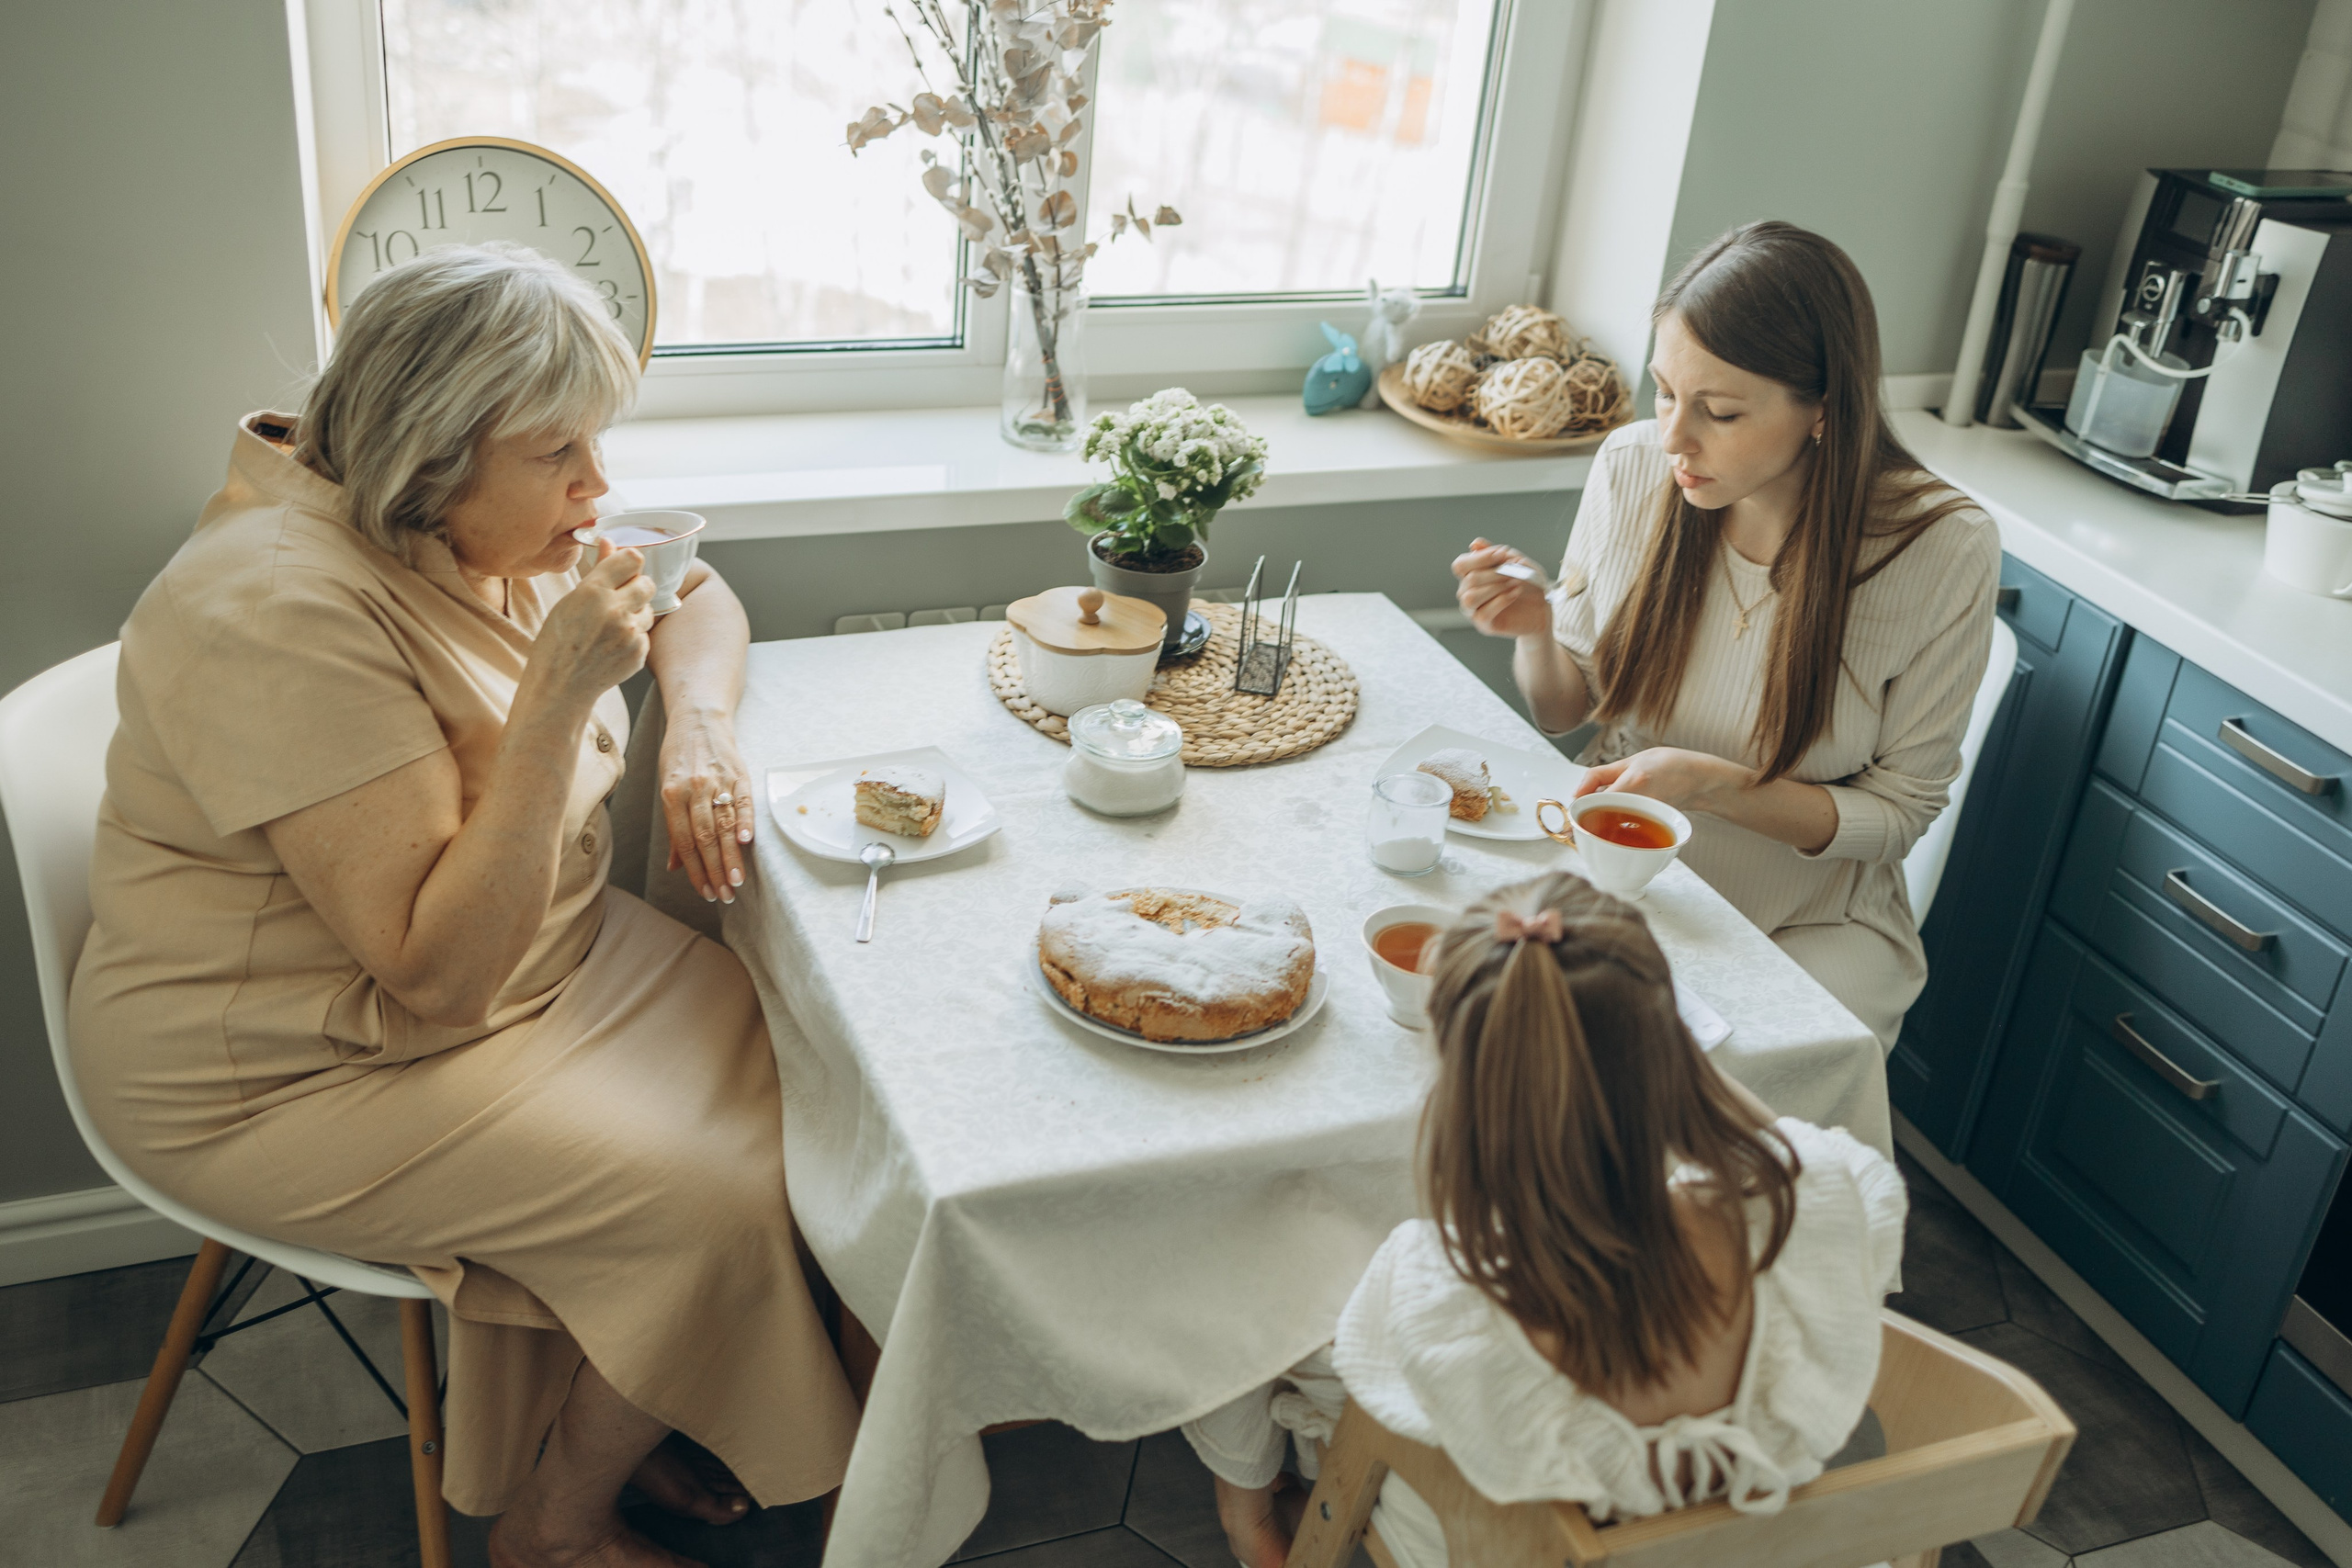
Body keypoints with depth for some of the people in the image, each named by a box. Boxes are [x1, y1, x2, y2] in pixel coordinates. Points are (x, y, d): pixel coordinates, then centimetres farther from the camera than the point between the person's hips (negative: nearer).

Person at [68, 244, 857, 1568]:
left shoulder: (475, 524, -3)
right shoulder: (284, 613, -30)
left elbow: (693, 596, 14)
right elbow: (443, 972, -31)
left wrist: (702, 729, -8)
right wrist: (560, 692, -36)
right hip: (292, 1079, -8)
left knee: (796, 1085, -6)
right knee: (718, 1207, -17)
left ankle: (623, 1409, 17)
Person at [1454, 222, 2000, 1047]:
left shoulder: (1944, 552, -18)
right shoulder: (1633, 468, -9)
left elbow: (1897, 810, -9)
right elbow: (1567, 709, 4)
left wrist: (1715, 785, -24)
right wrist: (1536, 629, -18)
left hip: (1808, 926, -2)